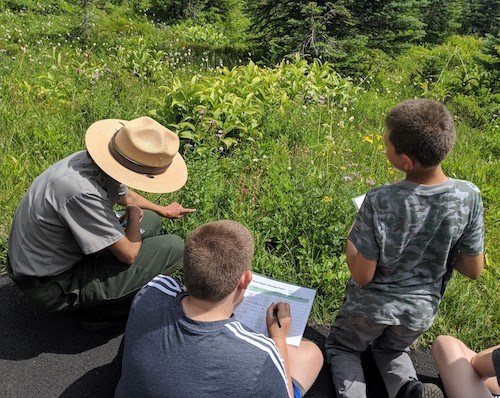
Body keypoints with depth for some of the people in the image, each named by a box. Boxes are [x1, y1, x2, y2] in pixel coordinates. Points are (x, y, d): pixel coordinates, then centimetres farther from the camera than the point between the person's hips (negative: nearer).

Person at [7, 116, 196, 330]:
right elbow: (128, 254, -25)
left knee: (150, 221, 13)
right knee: (173, 247, -16)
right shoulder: (81, 193, -36)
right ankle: (102, 311, 1)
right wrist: (134, 214, -7)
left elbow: (125, 195, 15)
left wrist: (163, 210, 29)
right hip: (49, 288, -9)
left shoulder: (93, 160, -9)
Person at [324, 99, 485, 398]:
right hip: (421, 311, 3)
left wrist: (351, 239, -3)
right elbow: (474, 270, -8)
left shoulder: (379, 202, -29)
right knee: (391, 350, 33)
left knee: (341, 347, 27)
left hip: (371, 306, -3)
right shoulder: (469, 197, -19)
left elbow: (362, 275, -20)